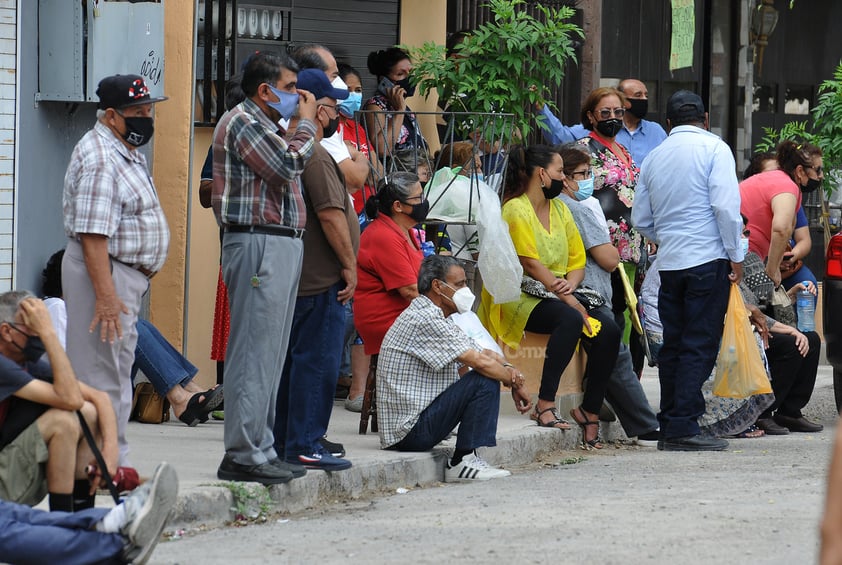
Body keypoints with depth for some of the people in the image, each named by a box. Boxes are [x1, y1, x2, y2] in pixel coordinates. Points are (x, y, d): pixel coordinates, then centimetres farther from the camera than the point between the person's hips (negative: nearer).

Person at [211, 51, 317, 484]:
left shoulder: (265, 127, 23)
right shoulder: (242, 123, -10)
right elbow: (289, 165, -19)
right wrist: (306, 124, -5)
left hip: (282, 246, 11)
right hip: (258, 244, -11)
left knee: (269, 355, 12)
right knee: (254, 353, -11)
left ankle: (260, 449, 16)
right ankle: (242, 455, -11)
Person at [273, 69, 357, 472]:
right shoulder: (314, 156, -16)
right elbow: (330, 214, -21)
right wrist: (349, 264, -14)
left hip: (295, 277, 10)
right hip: (320, 280, -10)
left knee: (292, 359, 14)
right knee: (317, 362, -8)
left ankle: (283, 440, 19)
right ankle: (305, 446, -8)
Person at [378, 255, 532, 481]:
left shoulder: (437, 318, 17)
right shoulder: (424, 320, -18)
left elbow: (484, 353, 17)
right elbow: (480, 362, -20)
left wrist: (509, 369, -4)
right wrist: (516, 382, -4)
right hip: (411, 430, -11)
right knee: (485, 380, -16)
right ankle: (463, 463, -14)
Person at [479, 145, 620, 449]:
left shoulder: (560, 210, 16)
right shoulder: (516, 210, -8)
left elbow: (577, 262, 13)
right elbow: (530, 264, -17)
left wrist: (568, 285, -11)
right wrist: (573, 303, -21)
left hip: (556, 296, 7)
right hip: (520, 299, -7)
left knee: (608, 330, -17)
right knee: (570, 319, -35)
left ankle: (590, 411, -8)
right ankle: (545, 405, -37)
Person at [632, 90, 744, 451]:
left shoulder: (655, 157, 12)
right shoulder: (713, 148, -3)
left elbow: (640, 220, 15)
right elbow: (726, 205, -13)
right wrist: (736, 256, -6)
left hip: (669, 262, 5)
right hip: (709, 259, -5)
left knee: (673, 345, 10)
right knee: (700, 347, -5)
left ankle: (669, 428, 11)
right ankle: (683, 429, -11)